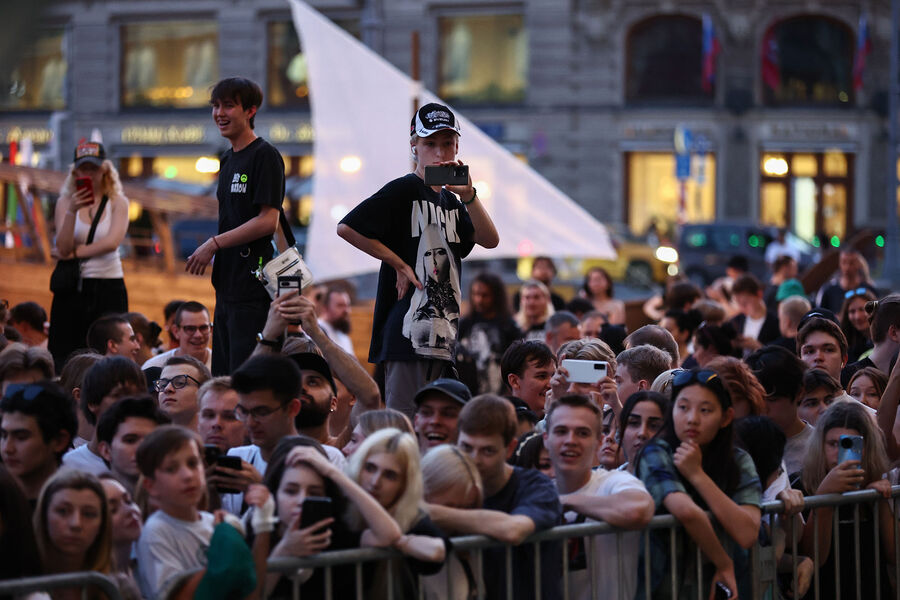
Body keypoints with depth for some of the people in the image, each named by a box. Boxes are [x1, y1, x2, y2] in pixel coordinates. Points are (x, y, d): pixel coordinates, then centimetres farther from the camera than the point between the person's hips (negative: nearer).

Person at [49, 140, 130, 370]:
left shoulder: (118, 203, 3)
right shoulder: (65, 202, 5)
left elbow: (112, 242, -12)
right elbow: (63, 248, -6)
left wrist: (74, 253, -8)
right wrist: (72, 211, -17)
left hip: (109, 286, -1)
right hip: (71, 288, 1)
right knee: (63, 354, -2)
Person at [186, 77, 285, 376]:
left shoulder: (265, 155, -9)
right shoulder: (228, 160, 18)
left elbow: (268, 221, -16)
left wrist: (214, 244, -13)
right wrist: (204, 252, 9)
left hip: (252, 283, -9)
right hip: (227, 284, 9)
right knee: (222, 376, 10)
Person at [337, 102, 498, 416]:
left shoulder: (451, 201, 18)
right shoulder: (404, 190, -5)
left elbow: (490, 240, 4)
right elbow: (346, 228, -13)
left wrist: (468, 196, -11)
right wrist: (399, 264, -10)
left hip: (443, 331, 8)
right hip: (408, 328, -8)